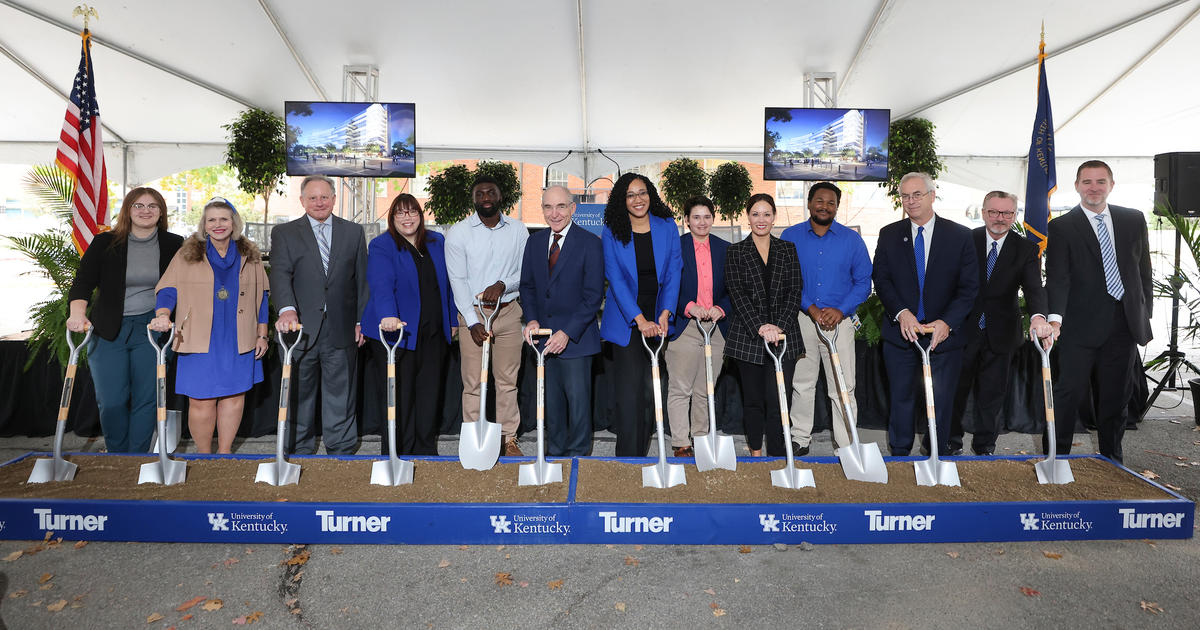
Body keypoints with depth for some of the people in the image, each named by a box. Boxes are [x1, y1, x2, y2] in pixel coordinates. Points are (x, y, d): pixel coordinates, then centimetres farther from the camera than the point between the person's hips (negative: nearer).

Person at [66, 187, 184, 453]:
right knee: (111, 400, -1)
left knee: (146, 398, -1)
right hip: (108, 330, 0)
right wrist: (78, 313, -23)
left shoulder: (173, 246, 4)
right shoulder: (105, 243, 3)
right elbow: (83, 281, -5)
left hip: (151, 329, 0)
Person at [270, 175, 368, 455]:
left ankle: (342, 452, 18)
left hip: (341, 330, 1)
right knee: (299, 395, 11)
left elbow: (362, 279, 10)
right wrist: (287, 310, -27)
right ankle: (300, 451, 25)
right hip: (301, 328, 0)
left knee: (341, 395, 7)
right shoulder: (284, 233, 5)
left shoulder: (354, 232, 10)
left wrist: (362, 320, 3)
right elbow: (281, 274, -9)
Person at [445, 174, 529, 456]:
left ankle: (508, 438, 16)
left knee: (507, 378, 5)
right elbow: (457, 280, -6)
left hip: (508, 310, 2)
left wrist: (502, 285, -14)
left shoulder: (518, 230, 5)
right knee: (473, 381, 0)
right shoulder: (458, 232, -1)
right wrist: (473, 322, -14)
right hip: (471, 312, -1)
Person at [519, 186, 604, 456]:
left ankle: (578, 453, 18)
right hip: (544, 335, 5)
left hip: (575, 337, -5)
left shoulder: (590, 243, -9)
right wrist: (532, 319, -4)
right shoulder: (535, 241, 8)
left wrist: (567, 332, -18)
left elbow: (593, 295, -12)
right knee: (551, 399, 14)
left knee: (578, 398, 0)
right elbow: (527, 285, 13)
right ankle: (555, 452, 29)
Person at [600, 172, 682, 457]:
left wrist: (665, 314, -12)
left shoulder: (667, 227, 5)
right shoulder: (611, 232, 0)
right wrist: (640, 320, -18)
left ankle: (643, 453, 18)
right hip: (625, 322, -2)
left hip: (658, 319, 2)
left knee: (652, 388, 4)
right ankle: (628, 457, 1)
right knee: (629, 388, -8)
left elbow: (673, 273, 2)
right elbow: (616, 279, -7)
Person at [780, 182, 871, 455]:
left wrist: (840, 311, -11)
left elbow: (863, 281, 4)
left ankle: (846, 444, 9)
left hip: (839, 320, 0)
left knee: (843, 388, 0)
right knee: (802, 384, 9)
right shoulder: (791, 236, 4)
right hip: (801, 319, 0)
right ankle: (800, 439, 20)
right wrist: (809, 308, -12)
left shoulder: (852, 239, 6)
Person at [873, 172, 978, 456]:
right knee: (901, 397, 10)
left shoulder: (960, 236, 0)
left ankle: (936, 454, 27)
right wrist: (902, 313, -18)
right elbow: (881, 279, -2)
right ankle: (899, 455, 25)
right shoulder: (889, 235, 4)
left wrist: (946, 322, -17)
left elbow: (969, 287, -4)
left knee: (941, 400, 9)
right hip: (900, 332, 1)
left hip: (944, 333, -1)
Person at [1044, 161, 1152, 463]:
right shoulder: (1062, 227, -3)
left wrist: (1145, 315, 9)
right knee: (1069, 393, -3)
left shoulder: (1134, 220, 10)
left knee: (1117, 395, 13)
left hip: (1125, 323, 4)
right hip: (1081, 325, -4)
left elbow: (1144, 271, 13)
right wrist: (1055, 317, -26)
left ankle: (1112, 460, 27)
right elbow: (1057, 278, -12)